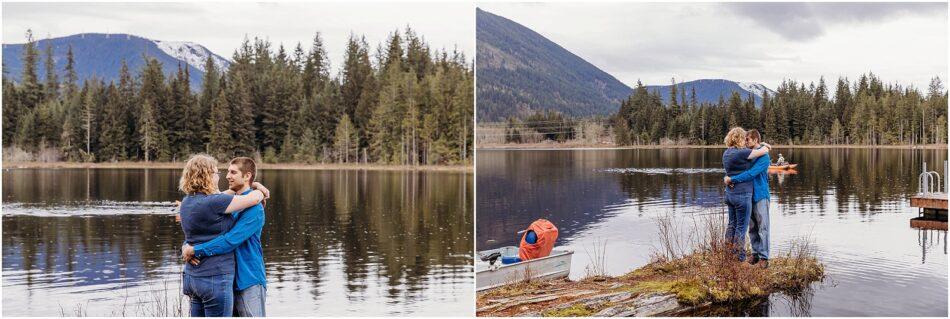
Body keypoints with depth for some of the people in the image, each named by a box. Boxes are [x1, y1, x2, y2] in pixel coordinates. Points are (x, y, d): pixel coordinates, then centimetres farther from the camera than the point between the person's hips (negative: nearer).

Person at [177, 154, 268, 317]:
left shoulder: (187, 201, 7)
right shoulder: (213, 202, -18)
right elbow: (254, 198, -14)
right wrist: (260, 192, 10)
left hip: (193, 276, 9)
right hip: (215, 278, -9)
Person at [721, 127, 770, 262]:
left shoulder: (726, 153, 7)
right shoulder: (742, 153, -19)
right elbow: (763, 151, -13)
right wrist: (765, 147, 8)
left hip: (729, 193, 8)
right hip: (742, 195, -8)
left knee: (732, 224, 17)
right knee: (742, 226, 0)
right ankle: (740, 258, 5)